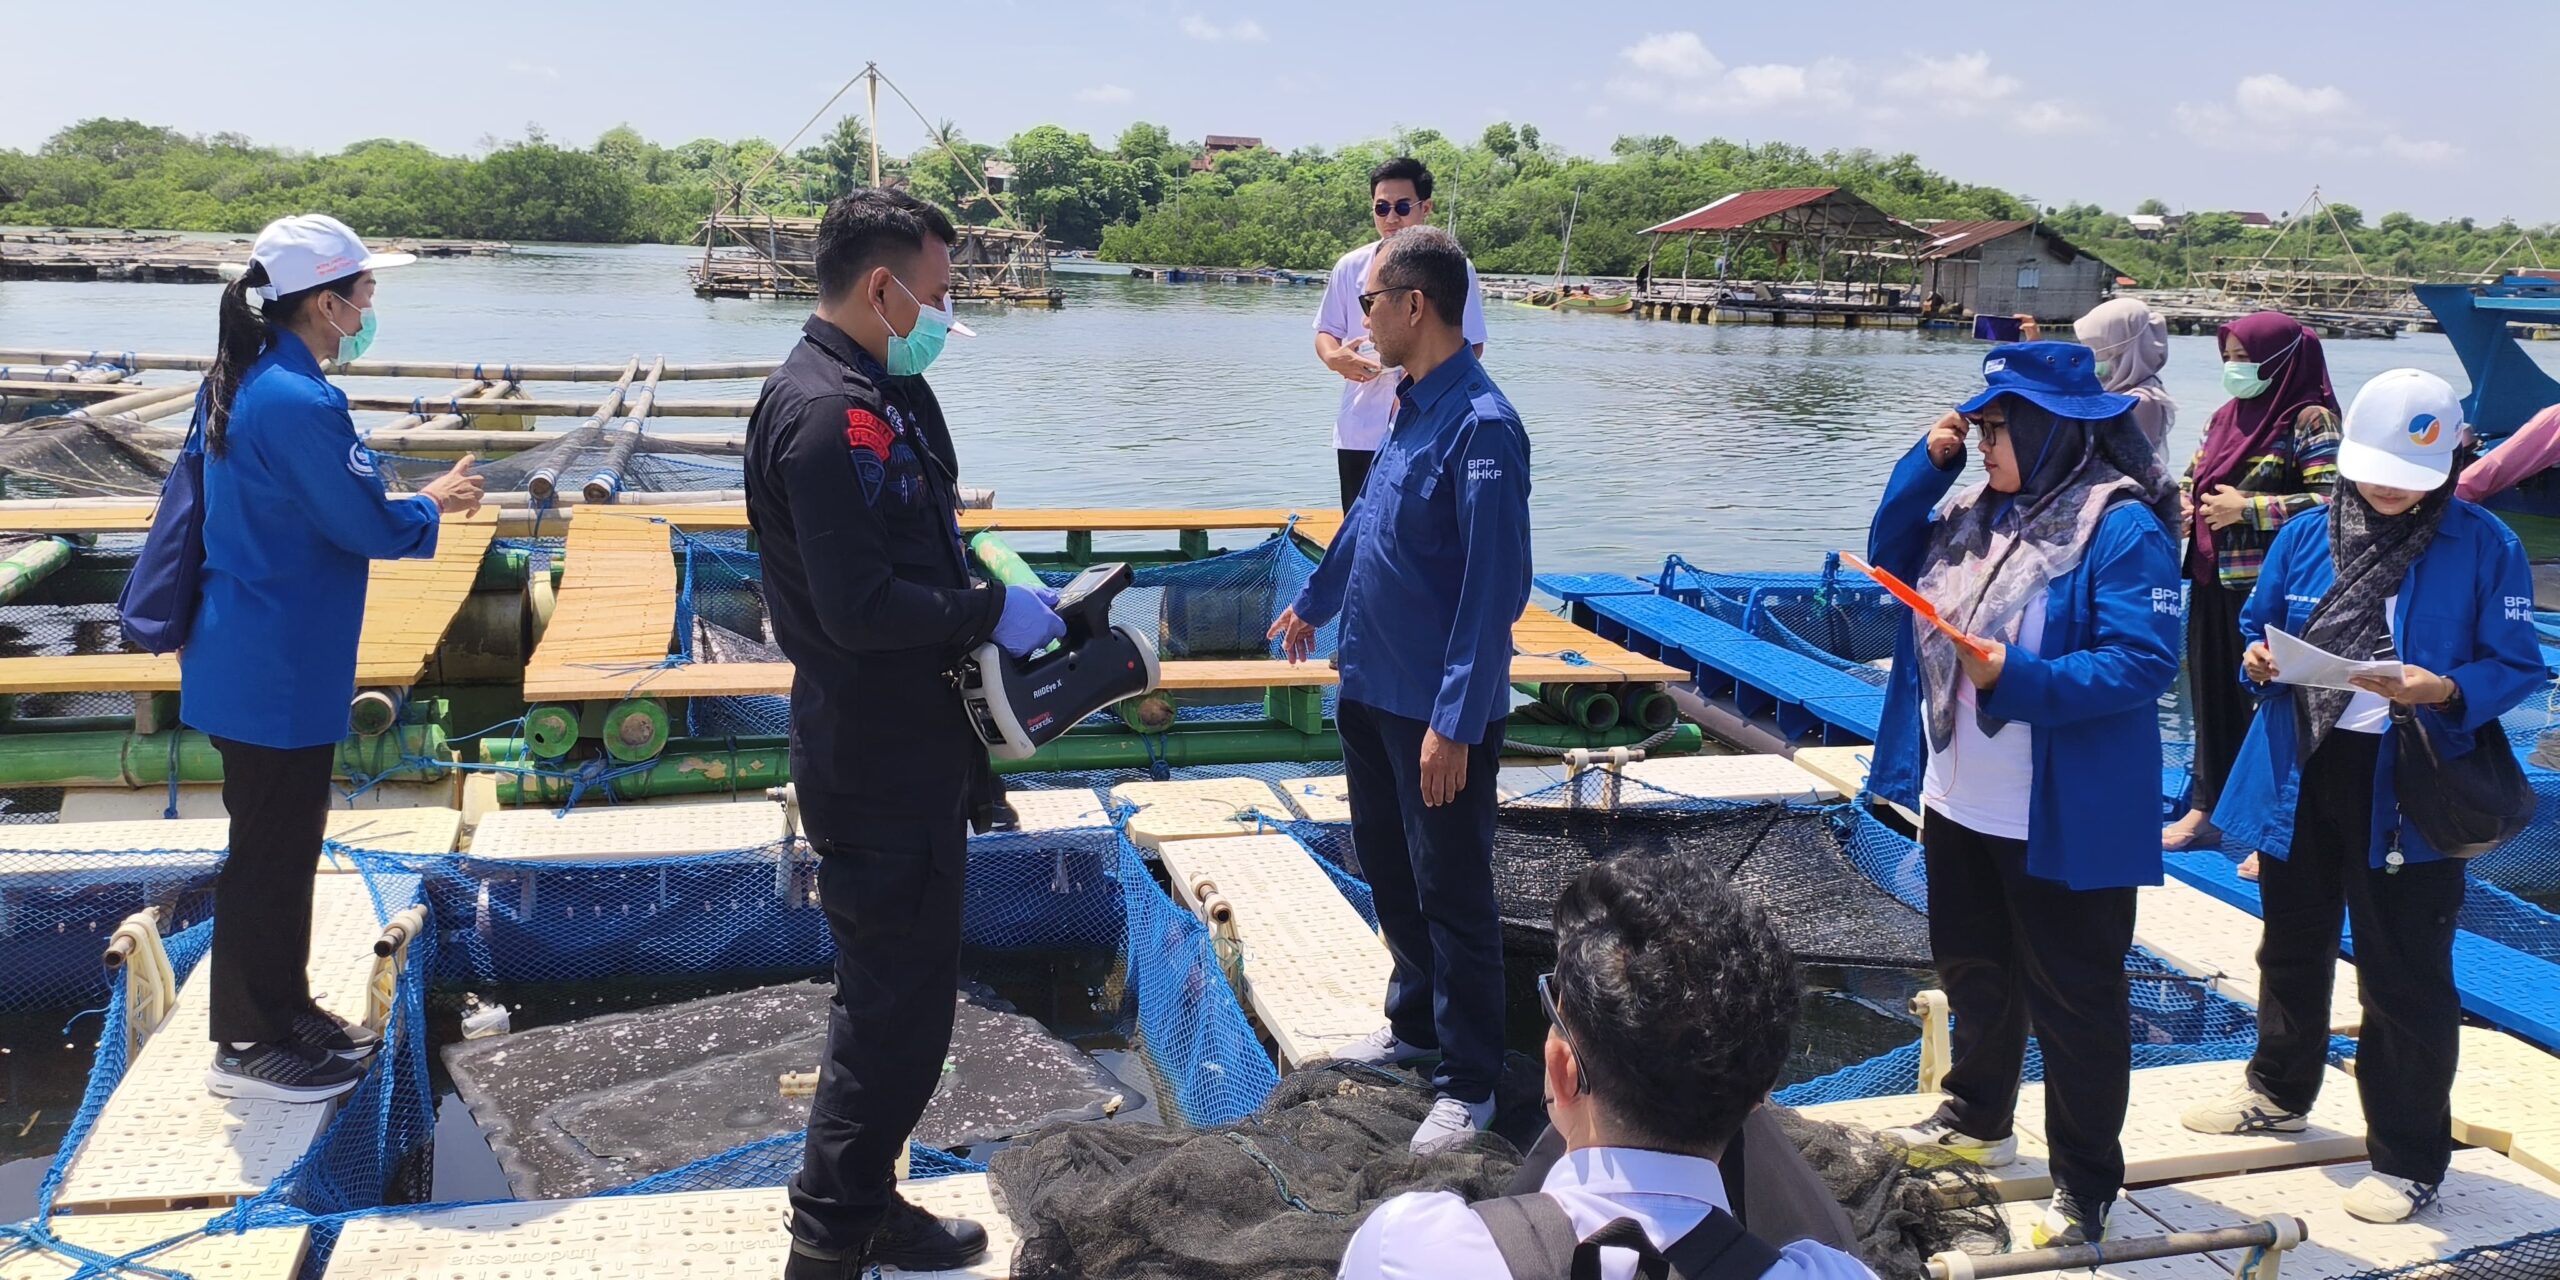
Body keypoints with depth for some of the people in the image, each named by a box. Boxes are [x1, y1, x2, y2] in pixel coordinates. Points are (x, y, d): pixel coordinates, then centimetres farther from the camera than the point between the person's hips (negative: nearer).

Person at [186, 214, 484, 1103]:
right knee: (271, 853, 2)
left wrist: (414, 496, 10)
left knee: (282, 845, 19)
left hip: (250, 660, 10)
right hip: (276, 672, -10)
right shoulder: (299, 403, -23)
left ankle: (284, 1012, 32)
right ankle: (249, 1048, 14)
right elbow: (371, 528, -18)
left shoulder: (247, 383, 8)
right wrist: (434, 502, -1)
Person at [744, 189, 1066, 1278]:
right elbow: (860, 606, -28)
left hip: (911, 749, 11)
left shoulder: (887, 393, 12)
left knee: (899, 990, 20)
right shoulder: (826, 414, -22)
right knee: (896, 1001, -1)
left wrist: (997, 595, 6)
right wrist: (992, 613, -18)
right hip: (876, 767, -11)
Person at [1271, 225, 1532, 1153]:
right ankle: (1415, 1023, 39)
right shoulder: (1412, 408, 7)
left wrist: (1454, 723, -25)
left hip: (1438, 713, -9)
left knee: (1451, 894, 3)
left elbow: (1495, 587, -24)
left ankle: (1469, 1084, 17)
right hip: (1371, 691, 9)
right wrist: (1314, 602, 36)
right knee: (1387, 871, 20)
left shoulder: (1481, 426, -22)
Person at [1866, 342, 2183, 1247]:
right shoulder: (1979, 511, 6)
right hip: (1959, 801, 9)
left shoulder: (2122, 529, -19)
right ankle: (1978, 1119, 44)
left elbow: (2145, 661, -24)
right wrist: (1929, 463, -2)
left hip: (2062, 823, -8)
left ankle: (2087, 1185, 19)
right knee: (1972, 969, 24)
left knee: (2073, 1001, 5)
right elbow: (1890, 557, 10)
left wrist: (2020, 679, -31)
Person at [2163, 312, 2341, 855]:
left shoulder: (2311, 420, -10)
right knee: (2212, 693, 14)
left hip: (2270, 588, -7)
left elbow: (2333, 499, -19)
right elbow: (2194, 475, 22)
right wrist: (2182, 505, 0)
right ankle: (2205, 809, 26)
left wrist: (2247, 509, -18)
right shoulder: (2227, 415, 12)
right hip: (2213, 581, 7)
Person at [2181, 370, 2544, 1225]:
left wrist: (2446, 691, -25)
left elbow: (2517, 668, -7)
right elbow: (2256, 625, 12)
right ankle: (2279, 1093, 43)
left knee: (2404, 978, 2)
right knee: (2292, 947, 21)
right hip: (2297, 776, 5)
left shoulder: (2485, 547, -9)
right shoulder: (2307, 534, 2)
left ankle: (2409, 1160, 17)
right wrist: (2258, 658, -11)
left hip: (2406, 792, -4)